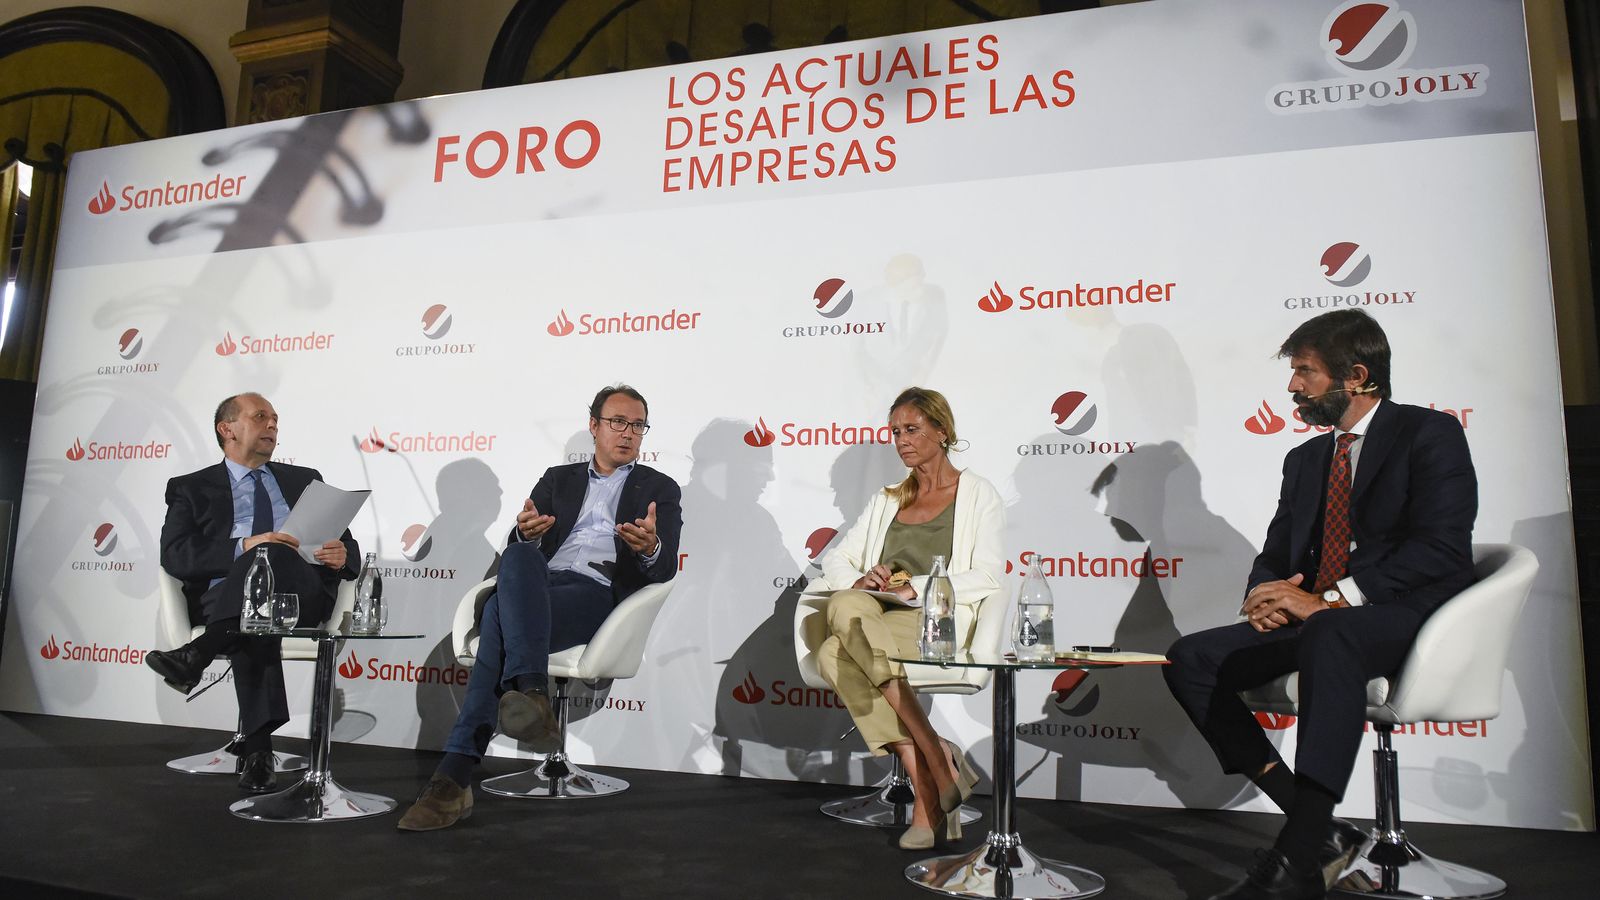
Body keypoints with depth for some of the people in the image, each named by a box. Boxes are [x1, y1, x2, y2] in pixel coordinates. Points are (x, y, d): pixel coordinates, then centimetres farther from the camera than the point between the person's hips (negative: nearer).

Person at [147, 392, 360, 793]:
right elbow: (174, 555, 1)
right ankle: (257, 749, -40)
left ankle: (197, 655, -38)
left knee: (276, 556, -34)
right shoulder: (192, 488, 19)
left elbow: (347, 546, 20)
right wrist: (244, 548, -16)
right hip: (225, 596, -1)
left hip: (303, 594, 1)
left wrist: (341, 554, -7)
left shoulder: (305, 480, 26)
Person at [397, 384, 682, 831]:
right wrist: (526, 534, -13)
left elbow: (665, 569, 3)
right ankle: (530, 695, -48)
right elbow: (514, 547, 14)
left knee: (501, 613, -32)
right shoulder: (558, 479, 27)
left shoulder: (659, 489, 18)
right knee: (518, 558, -35)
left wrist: (651, 548, -23)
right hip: (538, 586, 3)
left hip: (600, 594, -2)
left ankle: (455, 775, -36)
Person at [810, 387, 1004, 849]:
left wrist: (916, 587, -15)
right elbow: (834, 561, 19)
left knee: (836, 653, -33)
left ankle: (929, 797, -25)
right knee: (846, 606, -33)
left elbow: (987, 577, -3)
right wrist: (859, 580, -5)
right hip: (877, 620, 5)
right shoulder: (887, 500, 26)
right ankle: (938, 760, -27)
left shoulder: (978, 494, 10)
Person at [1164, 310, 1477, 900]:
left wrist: (1329, 600, -22)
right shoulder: (1305, 458, 21)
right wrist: (1265, 596, -7)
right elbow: (1274, 556, 19)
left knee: (1327, 636, -41)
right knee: (1191, 659, -13)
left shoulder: (1431, 434, 0)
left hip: (1406, 615, -7)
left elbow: (1442, 549, -14)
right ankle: (1320, 832, -13)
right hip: (1311, 621, 7)